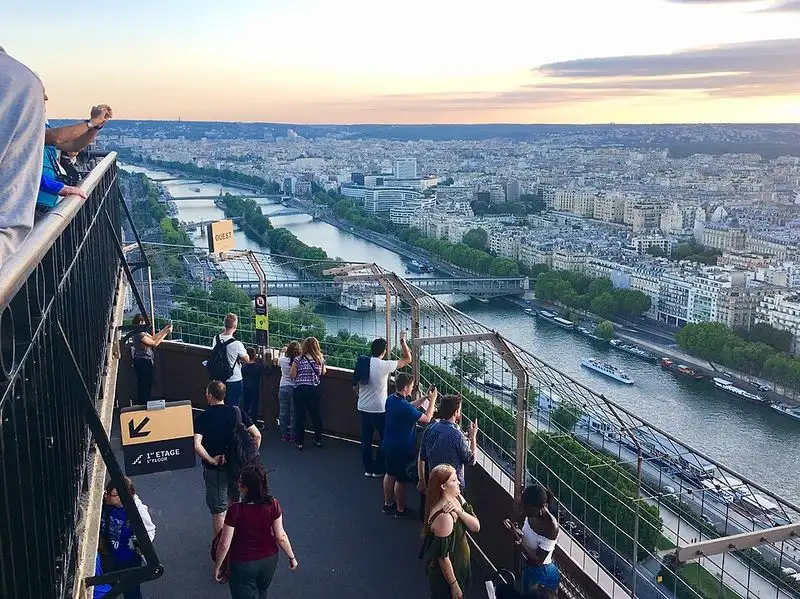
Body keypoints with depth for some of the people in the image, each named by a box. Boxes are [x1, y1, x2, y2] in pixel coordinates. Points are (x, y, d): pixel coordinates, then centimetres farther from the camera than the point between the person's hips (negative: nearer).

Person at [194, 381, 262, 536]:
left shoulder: (202, 418, -15)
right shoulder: (236, 412, -5)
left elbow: (197, 446, -29)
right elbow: (257, 436, -8)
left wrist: (211, 459, -16)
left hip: (215, 469, -4)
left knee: (218, 511, 7)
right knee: (235, 502, 27)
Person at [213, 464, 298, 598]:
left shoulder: (235, 511, -28)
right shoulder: (273, 505, -20)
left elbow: (224, 545, -19)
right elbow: (281, 536, -10)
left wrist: (217, 567, -2)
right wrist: (292, 557, 6)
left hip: (243, 565, -3)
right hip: (269, 561, 4)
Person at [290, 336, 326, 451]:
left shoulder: (298, 360, -10)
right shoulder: (320, 359, -1)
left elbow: (292, 375, -7)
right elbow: (324, 372, 14)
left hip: (300, 390, -3)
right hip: (314, 389, 3)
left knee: (300, 415, 4)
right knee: (316, 413, 14)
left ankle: (300, 442, 6)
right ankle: (318, 440, 22)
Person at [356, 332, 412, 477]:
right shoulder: (384, 366, -17)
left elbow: (357, 386, 9)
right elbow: (407, 359, -10)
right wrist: (403, 341, -1)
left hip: (363, 408, 6)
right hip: (379, 410, -6)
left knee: (366, 439, 13)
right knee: (384, 438, 10)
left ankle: (368, 468, 21)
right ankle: (378, 469, 15)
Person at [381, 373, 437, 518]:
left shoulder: (391, 399, -3)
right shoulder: (404, 407, -31)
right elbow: (427, 419, -19)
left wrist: (425, 397, 7)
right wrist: (432, 400, -10)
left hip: (388, 445, 9)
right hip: (402, 449, -9)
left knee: (390, 474, 23)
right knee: (401, 479, 8)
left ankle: (388, 504, 38)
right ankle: (401, 510, 24)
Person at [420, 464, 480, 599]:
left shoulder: (457, 498, -7)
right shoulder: (444, 516, -33)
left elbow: (476, 527, -9)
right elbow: (442, 556, -27)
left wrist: (459, 511, -25)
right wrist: (454, 585, -18)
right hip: (444, 572, -8)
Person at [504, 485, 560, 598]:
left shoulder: (551, 527, -33)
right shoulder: (532, 515, -11)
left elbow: (537, 561, -28)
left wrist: (518, 540, -35)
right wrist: (517, 532, -16)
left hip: (543, 575, -7)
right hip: (529, 569, 7)